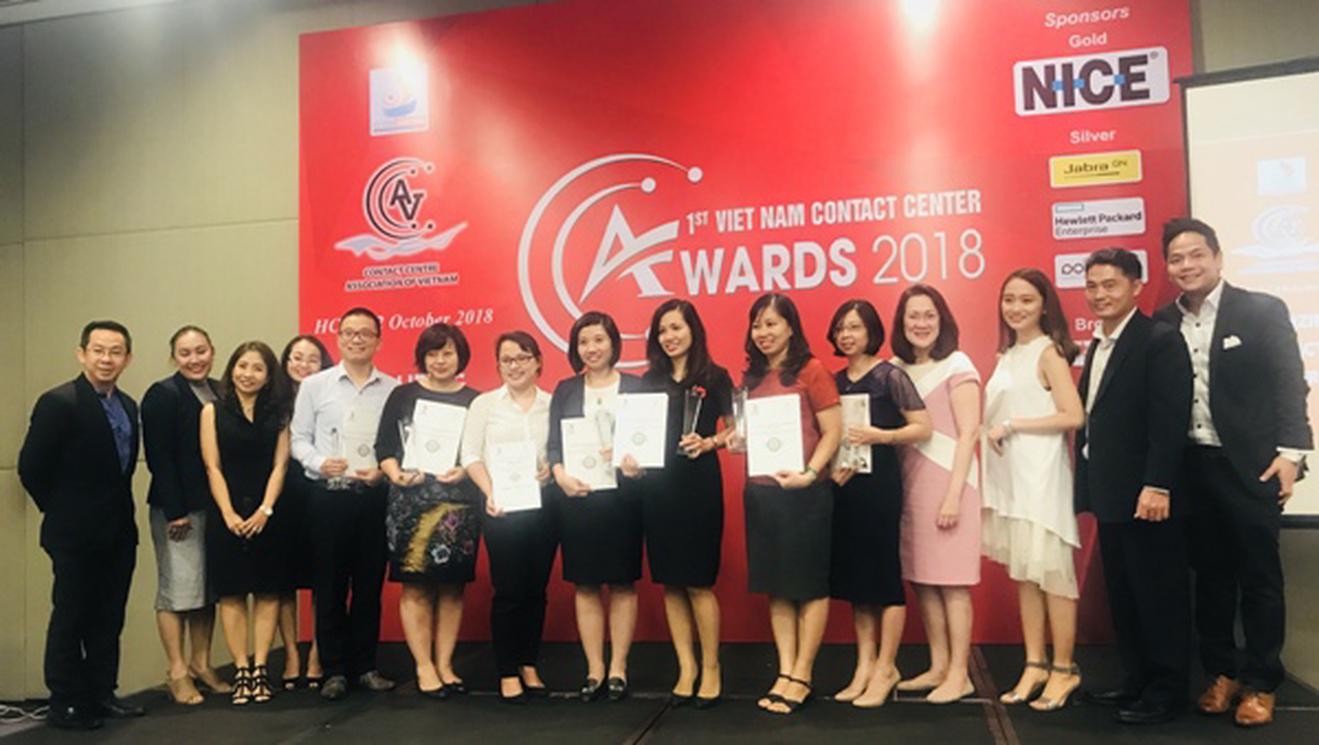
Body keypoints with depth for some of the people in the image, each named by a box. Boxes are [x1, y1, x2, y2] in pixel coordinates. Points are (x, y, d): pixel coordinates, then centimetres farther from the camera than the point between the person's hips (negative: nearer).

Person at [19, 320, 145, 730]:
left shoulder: (128, 406, 9)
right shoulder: (58, 402, -13)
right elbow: (31, 467, -12)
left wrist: (121, 511, 8)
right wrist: (61, 512, -4)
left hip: (119, 532, 7)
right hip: (76, 533, -6)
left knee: (108, 619, 13)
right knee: (70, 619, 5)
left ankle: (102, 694, 24)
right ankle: (65, 704, 15)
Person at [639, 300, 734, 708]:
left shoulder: (715, 377, -1)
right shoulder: (650, 380, 10)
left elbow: (735, 429, 0)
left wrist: (708, 443, -16)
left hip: (699, 484, -4)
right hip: (657, 486, 4)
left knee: (697, 581, -2)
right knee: (669, 582, 7)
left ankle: (711, 667, 13)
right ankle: (686, 667, 18)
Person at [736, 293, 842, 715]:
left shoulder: (811, 371, -6)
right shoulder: (752, 377, 11)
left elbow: (833, 432, -10)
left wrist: (809, 472, -22)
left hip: (805, 492, -6)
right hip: (761, 491, 6)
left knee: (810, 584, 5)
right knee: (776, 586, 11)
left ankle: (802, 676, 15)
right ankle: (785, 672, 20)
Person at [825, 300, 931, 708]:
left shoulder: (890, 375, -6)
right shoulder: (835, 380, 10)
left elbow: (923, 428, -10)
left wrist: (879, 436, -22)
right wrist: (832, 467, -2)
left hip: (880, 483, -6)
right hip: (843, 486, 6)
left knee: (884, 573, 1)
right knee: (854, 576, 10)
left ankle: (885, 669, 10)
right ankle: (864, 666, 19)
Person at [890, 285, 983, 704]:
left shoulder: (957, 366, -6)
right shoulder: (895, 368, 9)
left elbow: (968, 434, -10)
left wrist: (954, 493, -15)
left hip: (947, 483, -5)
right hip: (908, 484, 6)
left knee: (951, 581, -1)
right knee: (922, 579, 10)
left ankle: (959, 675, 9)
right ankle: (938, 667, 21)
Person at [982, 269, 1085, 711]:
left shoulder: (1049, 351, -7)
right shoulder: (1008, 355, 15)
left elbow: (1073, 416, -16)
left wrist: (1011, 425, -14)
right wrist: (994, 431, 1)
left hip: (1040, 473, -7)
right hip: (1008, 475, 7)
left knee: (1052, 571, -1)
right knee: (1024, 574, 9)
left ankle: (1064, 671, 10)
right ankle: (1035, 666, 17)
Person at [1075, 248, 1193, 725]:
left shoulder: (1161, 341, -11)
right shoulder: (1097, 347, 14)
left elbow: (1170, 420, -18)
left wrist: (1157, 486, -22)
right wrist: (1089, 487, 10)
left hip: (1146, 495, -9)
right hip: (1110, 495, 9)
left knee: (1159, 594, 3)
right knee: (1122, 595, 16)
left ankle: (1166, 691, 15)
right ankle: (1137, 681, 27)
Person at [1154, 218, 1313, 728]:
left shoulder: (1263, 310, -3)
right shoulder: (1163, 323, 5)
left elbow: (1290, 384, -6)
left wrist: (1290, 450, -15)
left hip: (1251, 466, -3)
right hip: (1191, 468, 3)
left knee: (1259, 576, 5)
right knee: (1210, 574, 11)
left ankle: (1260, 684, 17)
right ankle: (1222, 672, 24)